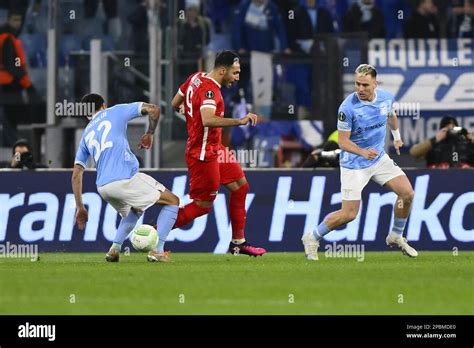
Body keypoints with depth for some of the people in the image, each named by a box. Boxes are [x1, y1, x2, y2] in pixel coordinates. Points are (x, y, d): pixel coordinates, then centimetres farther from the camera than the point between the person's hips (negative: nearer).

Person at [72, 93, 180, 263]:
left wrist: (80, 208, 25)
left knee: (134, 211, 35)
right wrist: (150, 134, 22)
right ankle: (158, 251, -3)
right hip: (125, 178, -5)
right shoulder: (116, 111, 14)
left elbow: (76, 175, 20)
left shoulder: (86, 135, 25)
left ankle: (115, 249, 13)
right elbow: (153, 109, 5)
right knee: (172, 201, 11)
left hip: (103, 188, 5)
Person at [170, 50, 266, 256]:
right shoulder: (209, 90, -24)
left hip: (214, 149, 11)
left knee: (240, 186, 13)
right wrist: (239, 122, -44)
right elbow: (208, 120, -41)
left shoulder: (196, 78, 5)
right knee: (203, 205, -3)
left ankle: (238, 243, 17)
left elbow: (175, 104, 16)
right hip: (204, 154, -11)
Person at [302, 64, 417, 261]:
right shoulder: (348, 107, -25)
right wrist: (363, 152, -36)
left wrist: (397, 136, 31)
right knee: (349, 214, -8)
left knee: (407, 193, -4)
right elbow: (343, 142, -20)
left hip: (379, 158, 6)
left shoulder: (386, 98, -7)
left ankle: (396, 237, 18)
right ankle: (312, 239, 14)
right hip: (353, 164, -6)